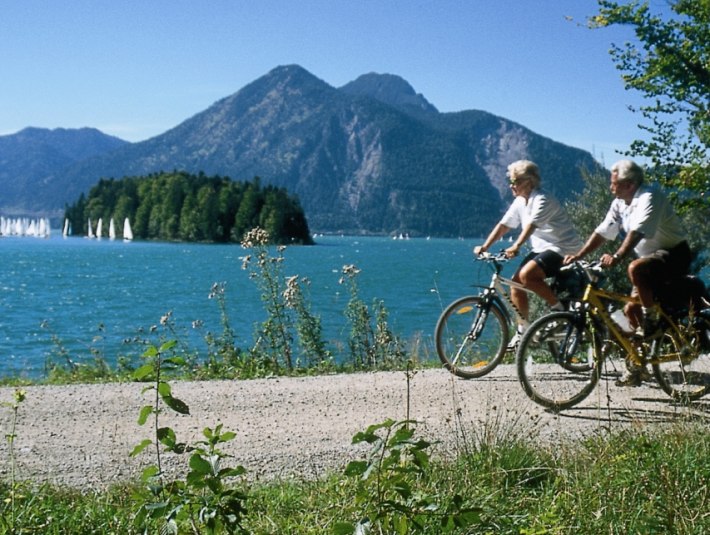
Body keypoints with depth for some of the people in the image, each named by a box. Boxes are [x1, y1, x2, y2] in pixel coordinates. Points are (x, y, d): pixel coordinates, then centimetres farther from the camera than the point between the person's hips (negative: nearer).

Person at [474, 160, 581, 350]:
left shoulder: (542, 200, -19)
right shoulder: (520, 202, 7)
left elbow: (531, 225, -34)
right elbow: (503, 225, 6)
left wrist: (516, 246, -47)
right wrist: (484, 246, -5)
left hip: (562, 248, -9)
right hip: (541, 248, 9)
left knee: (527, 275, -29)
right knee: (515, 283, -2)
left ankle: (559, 308, -12)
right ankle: (523, 330, 10)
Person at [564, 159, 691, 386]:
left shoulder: (650, 198, -21)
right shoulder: (620, 203, 4)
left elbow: (637, 232, -35)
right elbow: (602, 232, 2)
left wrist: (617, 256, -47)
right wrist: (578, 255, -9)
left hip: (675, 255, -9)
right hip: (653, 256, 9)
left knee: (635, 268, -36)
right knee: (631, 310, 2)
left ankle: (652, 322, -18)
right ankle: (637, 367, 12)